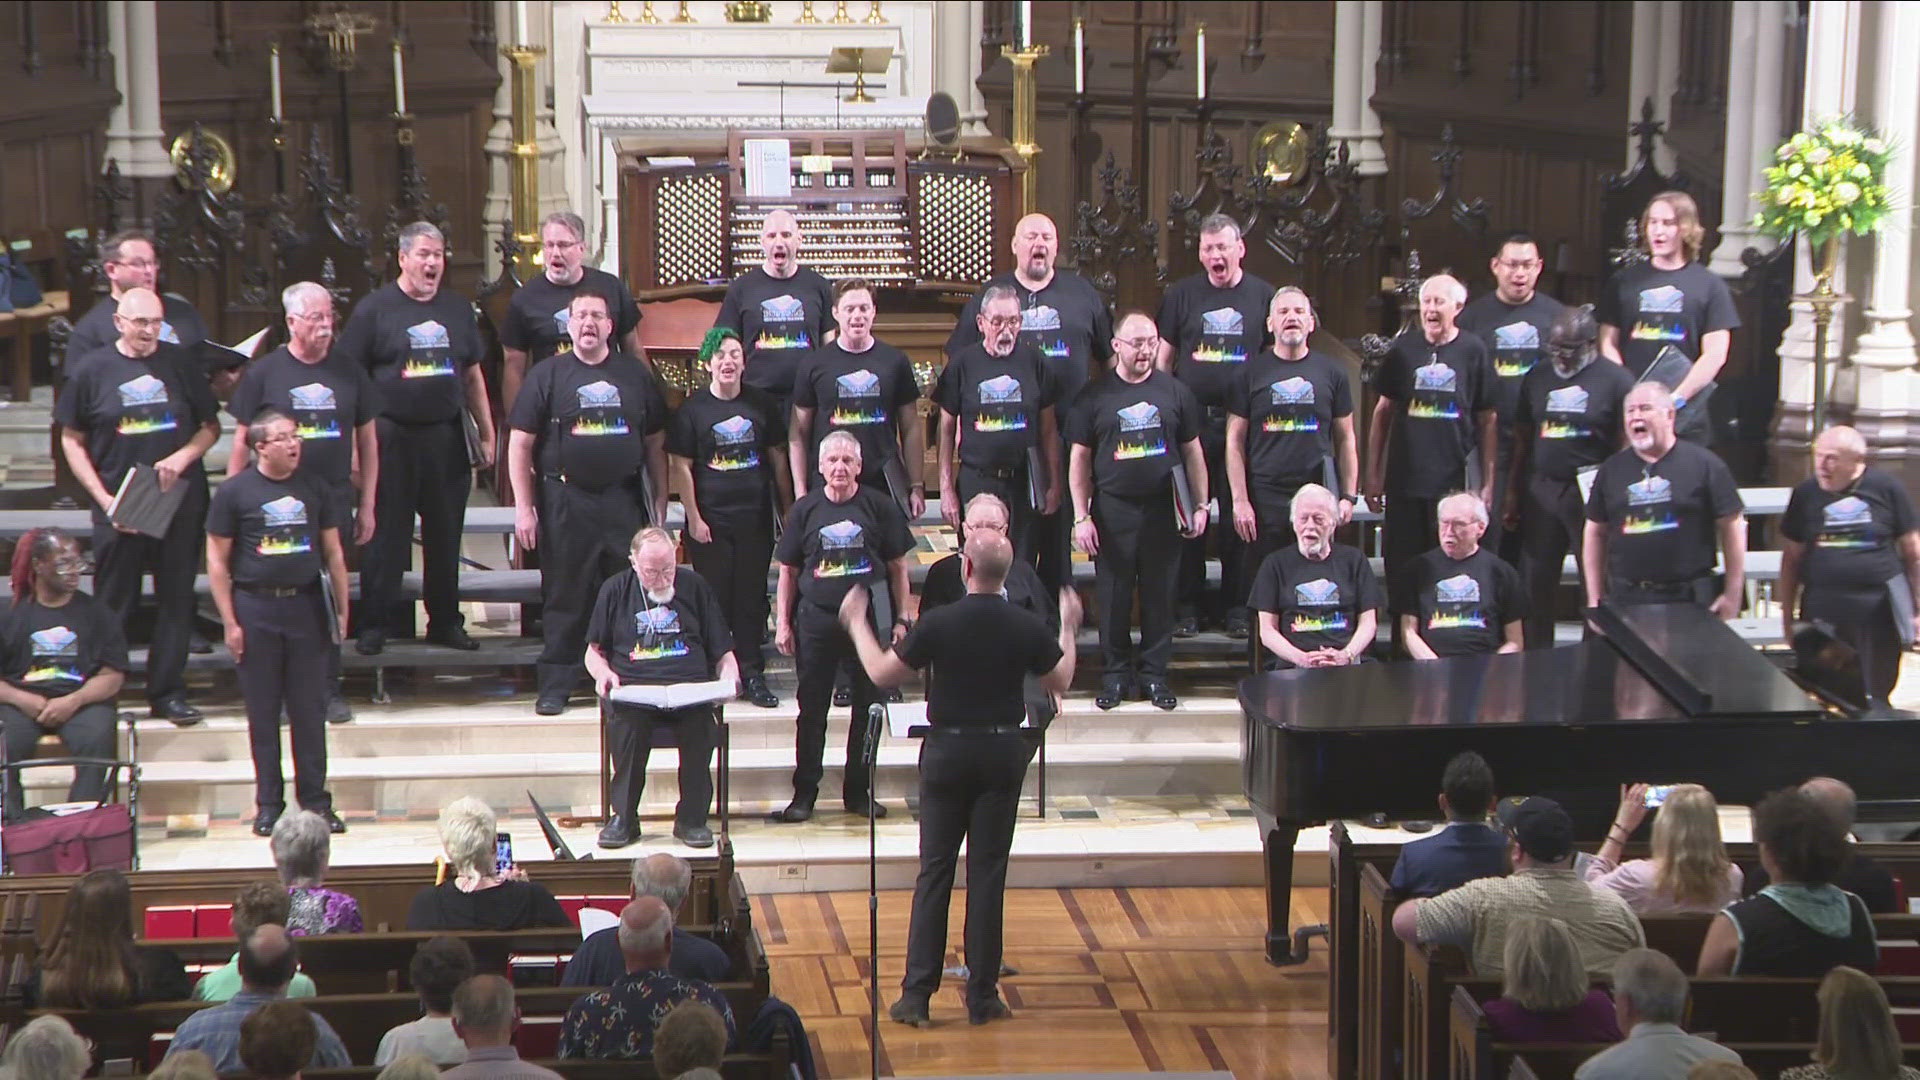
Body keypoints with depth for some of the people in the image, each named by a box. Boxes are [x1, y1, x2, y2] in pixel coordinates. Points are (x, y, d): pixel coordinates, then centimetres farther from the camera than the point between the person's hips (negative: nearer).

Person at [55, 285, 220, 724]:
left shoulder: (180, 363, 2)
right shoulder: (91, 370, -2)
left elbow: (211, 425, 9)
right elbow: (72, 441, 3)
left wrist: (183, 457, -11)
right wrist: (104, 499, -7)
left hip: (181, 502, 2)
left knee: (176, 599, 6)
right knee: (113, 604, 2)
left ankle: (168, 693, 14)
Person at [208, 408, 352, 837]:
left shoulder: (314, 490, 7)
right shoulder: (234, 492, -2)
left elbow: (333, 552, 13)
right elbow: (217, 560, -1)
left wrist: (342, 609, 8)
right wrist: (230, 622, -6)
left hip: (306, 605, 2)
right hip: (255, 607, -2)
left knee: (310, 710, 4)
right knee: (263, 713, 4)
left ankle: (315, 801, 11)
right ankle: (269, 804, 13)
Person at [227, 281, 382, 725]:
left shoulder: (349, 373, 7)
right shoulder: (263, 373, 0)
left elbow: (367, 441, 12)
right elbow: (242, 444, 3)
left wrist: (366, 505, 9)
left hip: (334, 497, 2)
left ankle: (328, 687, 14)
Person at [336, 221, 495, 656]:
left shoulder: (458, 309, 12)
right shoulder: (374, 309, -2)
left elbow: (473, 376, 18)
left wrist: (486, 433, 14)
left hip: (447, 437, 4)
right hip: (392, 437, -4)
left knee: (446, 534, 9)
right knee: (386, 534, 0)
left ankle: (445, 621, 19)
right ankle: (375, 624, 7)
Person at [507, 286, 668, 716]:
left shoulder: (635, 376, 10)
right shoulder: (547, 376, 4)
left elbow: (655, 445, 13)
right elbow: (520, 445, 2)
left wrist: (660, 503, 8)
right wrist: (524, 507, -5)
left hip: (625, 501, 2)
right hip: (566, 501, -2)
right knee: (564, 598, 2)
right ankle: (555, 684, 8)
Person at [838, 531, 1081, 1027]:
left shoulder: (939, 623, -12)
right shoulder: (1027, 628, -7)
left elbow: (882, 673, -4)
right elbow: (1060, 682, 7)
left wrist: (856, 624, 11)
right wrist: (1068, 629, 23)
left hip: (948, 751, -1)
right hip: (1003, 752, 1)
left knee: (935, 871, 5)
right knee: (988, 872, 5)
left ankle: (916, 994, 3)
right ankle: (982, 995, 7)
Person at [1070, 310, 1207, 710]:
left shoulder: (1175, 393, 7)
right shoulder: (1095, 396, 3)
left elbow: (1192, 452, 12)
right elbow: (1080, 459, 3)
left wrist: (1200, 505, 6)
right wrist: (1081, 517, -3)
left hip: (1163, 509, 1)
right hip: (1112, 509, -1)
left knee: (1160, 594, 5)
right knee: (1113, 595, 3)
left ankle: (1154, 673, 14)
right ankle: (1117, 673, 13)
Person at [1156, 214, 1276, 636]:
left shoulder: (1263, 296, 7)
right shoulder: (1181, 295, 7)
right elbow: (1163, 358, 9)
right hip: (1190, 420, 0)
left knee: (1240, 515, 3)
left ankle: (1236, 607, 11)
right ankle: (1186, 607, 8)